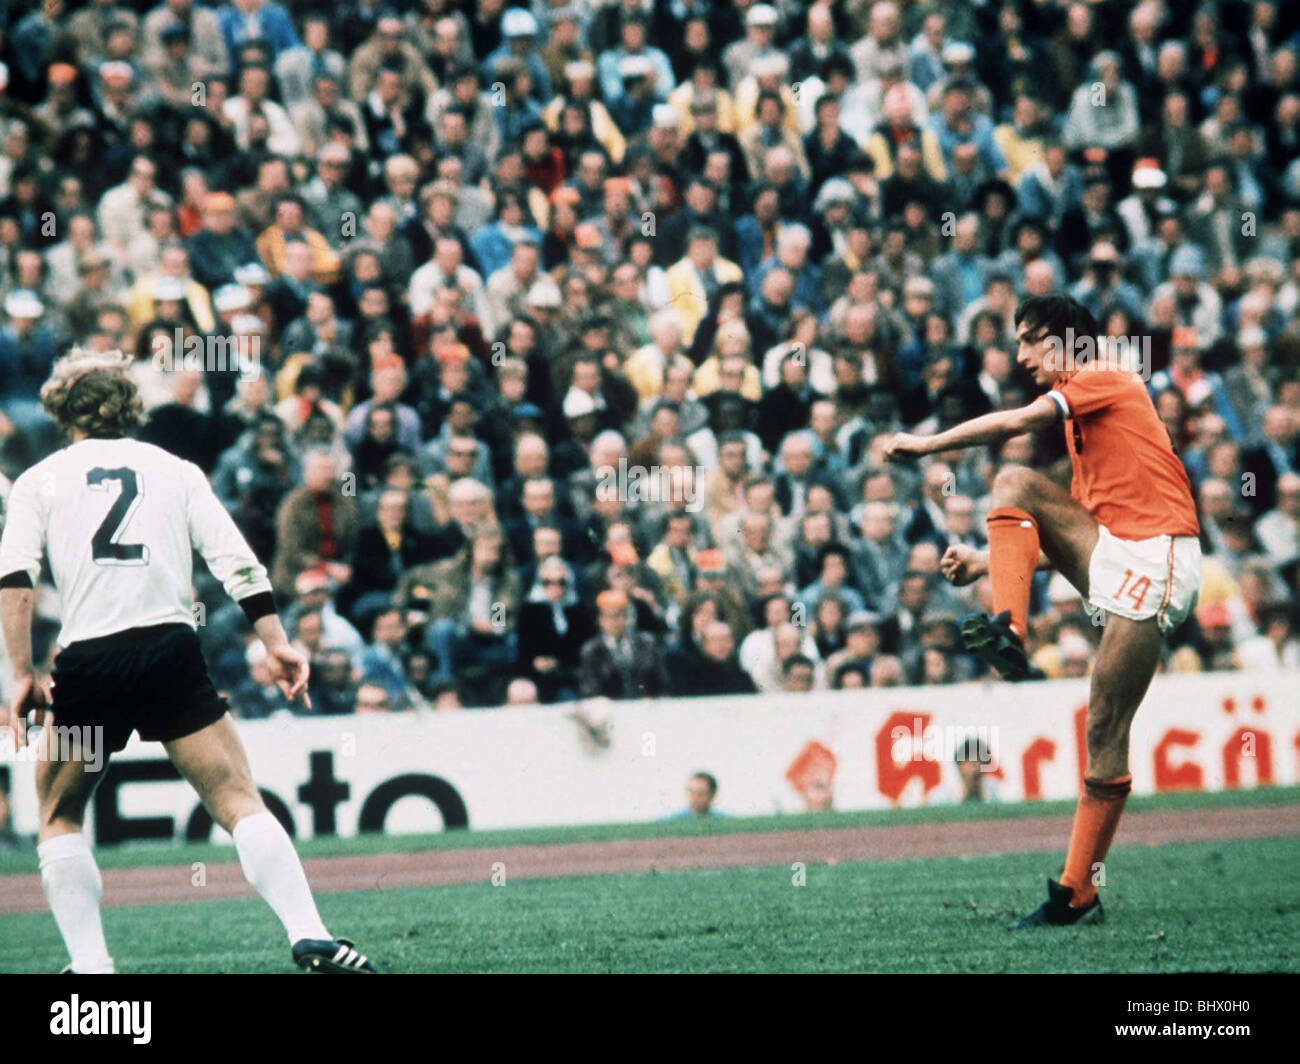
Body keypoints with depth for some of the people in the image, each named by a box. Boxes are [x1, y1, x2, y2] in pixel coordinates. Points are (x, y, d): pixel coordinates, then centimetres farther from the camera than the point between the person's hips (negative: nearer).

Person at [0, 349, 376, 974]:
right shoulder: (174, 470, 16)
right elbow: (236, 560, 6)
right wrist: (277, 646, 6)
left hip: (87, 661, 0)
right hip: (171, 652, 0)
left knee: (59, 817, 18)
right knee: (239, 802, 2)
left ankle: (89, 963, 8)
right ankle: (308, 935, -13)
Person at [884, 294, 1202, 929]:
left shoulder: (1106, 379, 0)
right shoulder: (1078, 421, 25)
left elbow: (1014, 423, -13)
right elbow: (1064, 539, 26)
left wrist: (927, 444, -5)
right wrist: (987, 561, 17)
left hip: (1154, 560, -9)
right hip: (1108, 556, 9)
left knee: (1105, 728, -10)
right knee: (1015, 483, -7)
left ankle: (1078, 892, -10)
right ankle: (1009, 631, -19)